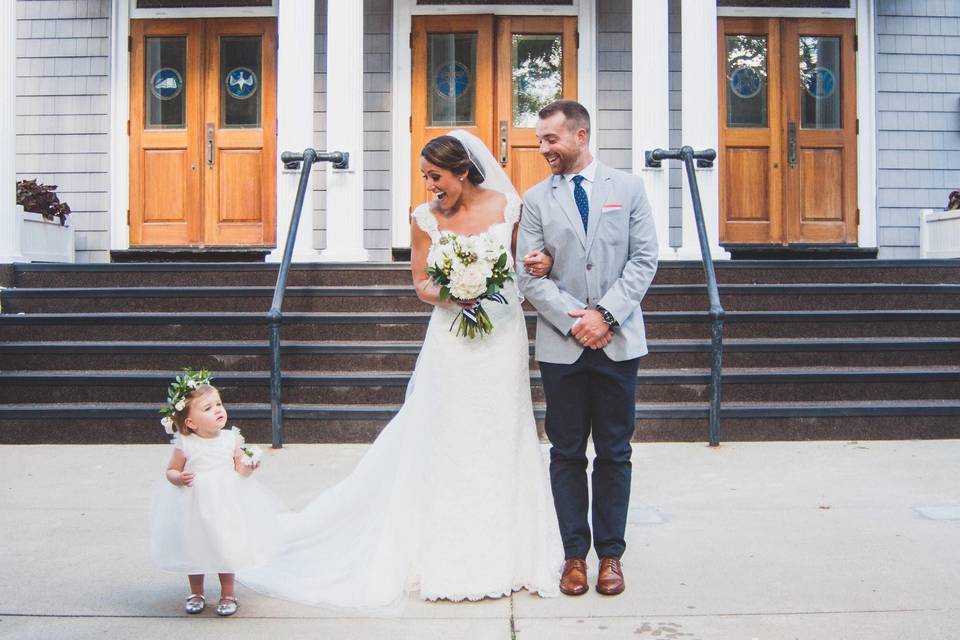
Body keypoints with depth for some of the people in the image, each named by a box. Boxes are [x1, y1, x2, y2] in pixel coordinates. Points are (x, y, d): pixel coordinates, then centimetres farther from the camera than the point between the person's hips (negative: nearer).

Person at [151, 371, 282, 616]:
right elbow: (171, 471, -1)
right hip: (194, 506, -1)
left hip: (226, 502, 1)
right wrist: (179, 478, -22)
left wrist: (247, 467, -19)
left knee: (227, 548, 9)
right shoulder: (185, 445, -11)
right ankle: (196, 593, 34)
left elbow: (239, 469, 2)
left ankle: (227, 594, 27)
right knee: (194, 549, 12)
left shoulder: (231, 439, -5)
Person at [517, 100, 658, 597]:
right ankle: (575, 553, 16)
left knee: (614, 453, 7)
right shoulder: (536, 199, 5)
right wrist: (574, 321, -13)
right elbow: (530, 277, -1)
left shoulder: (628, 187, 5)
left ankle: (610, 553, 18)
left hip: (618, 342, 0)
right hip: (561, 346, 0)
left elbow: (644, 259, -1)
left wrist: (605, 314, -12)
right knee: (566, 453, 6)